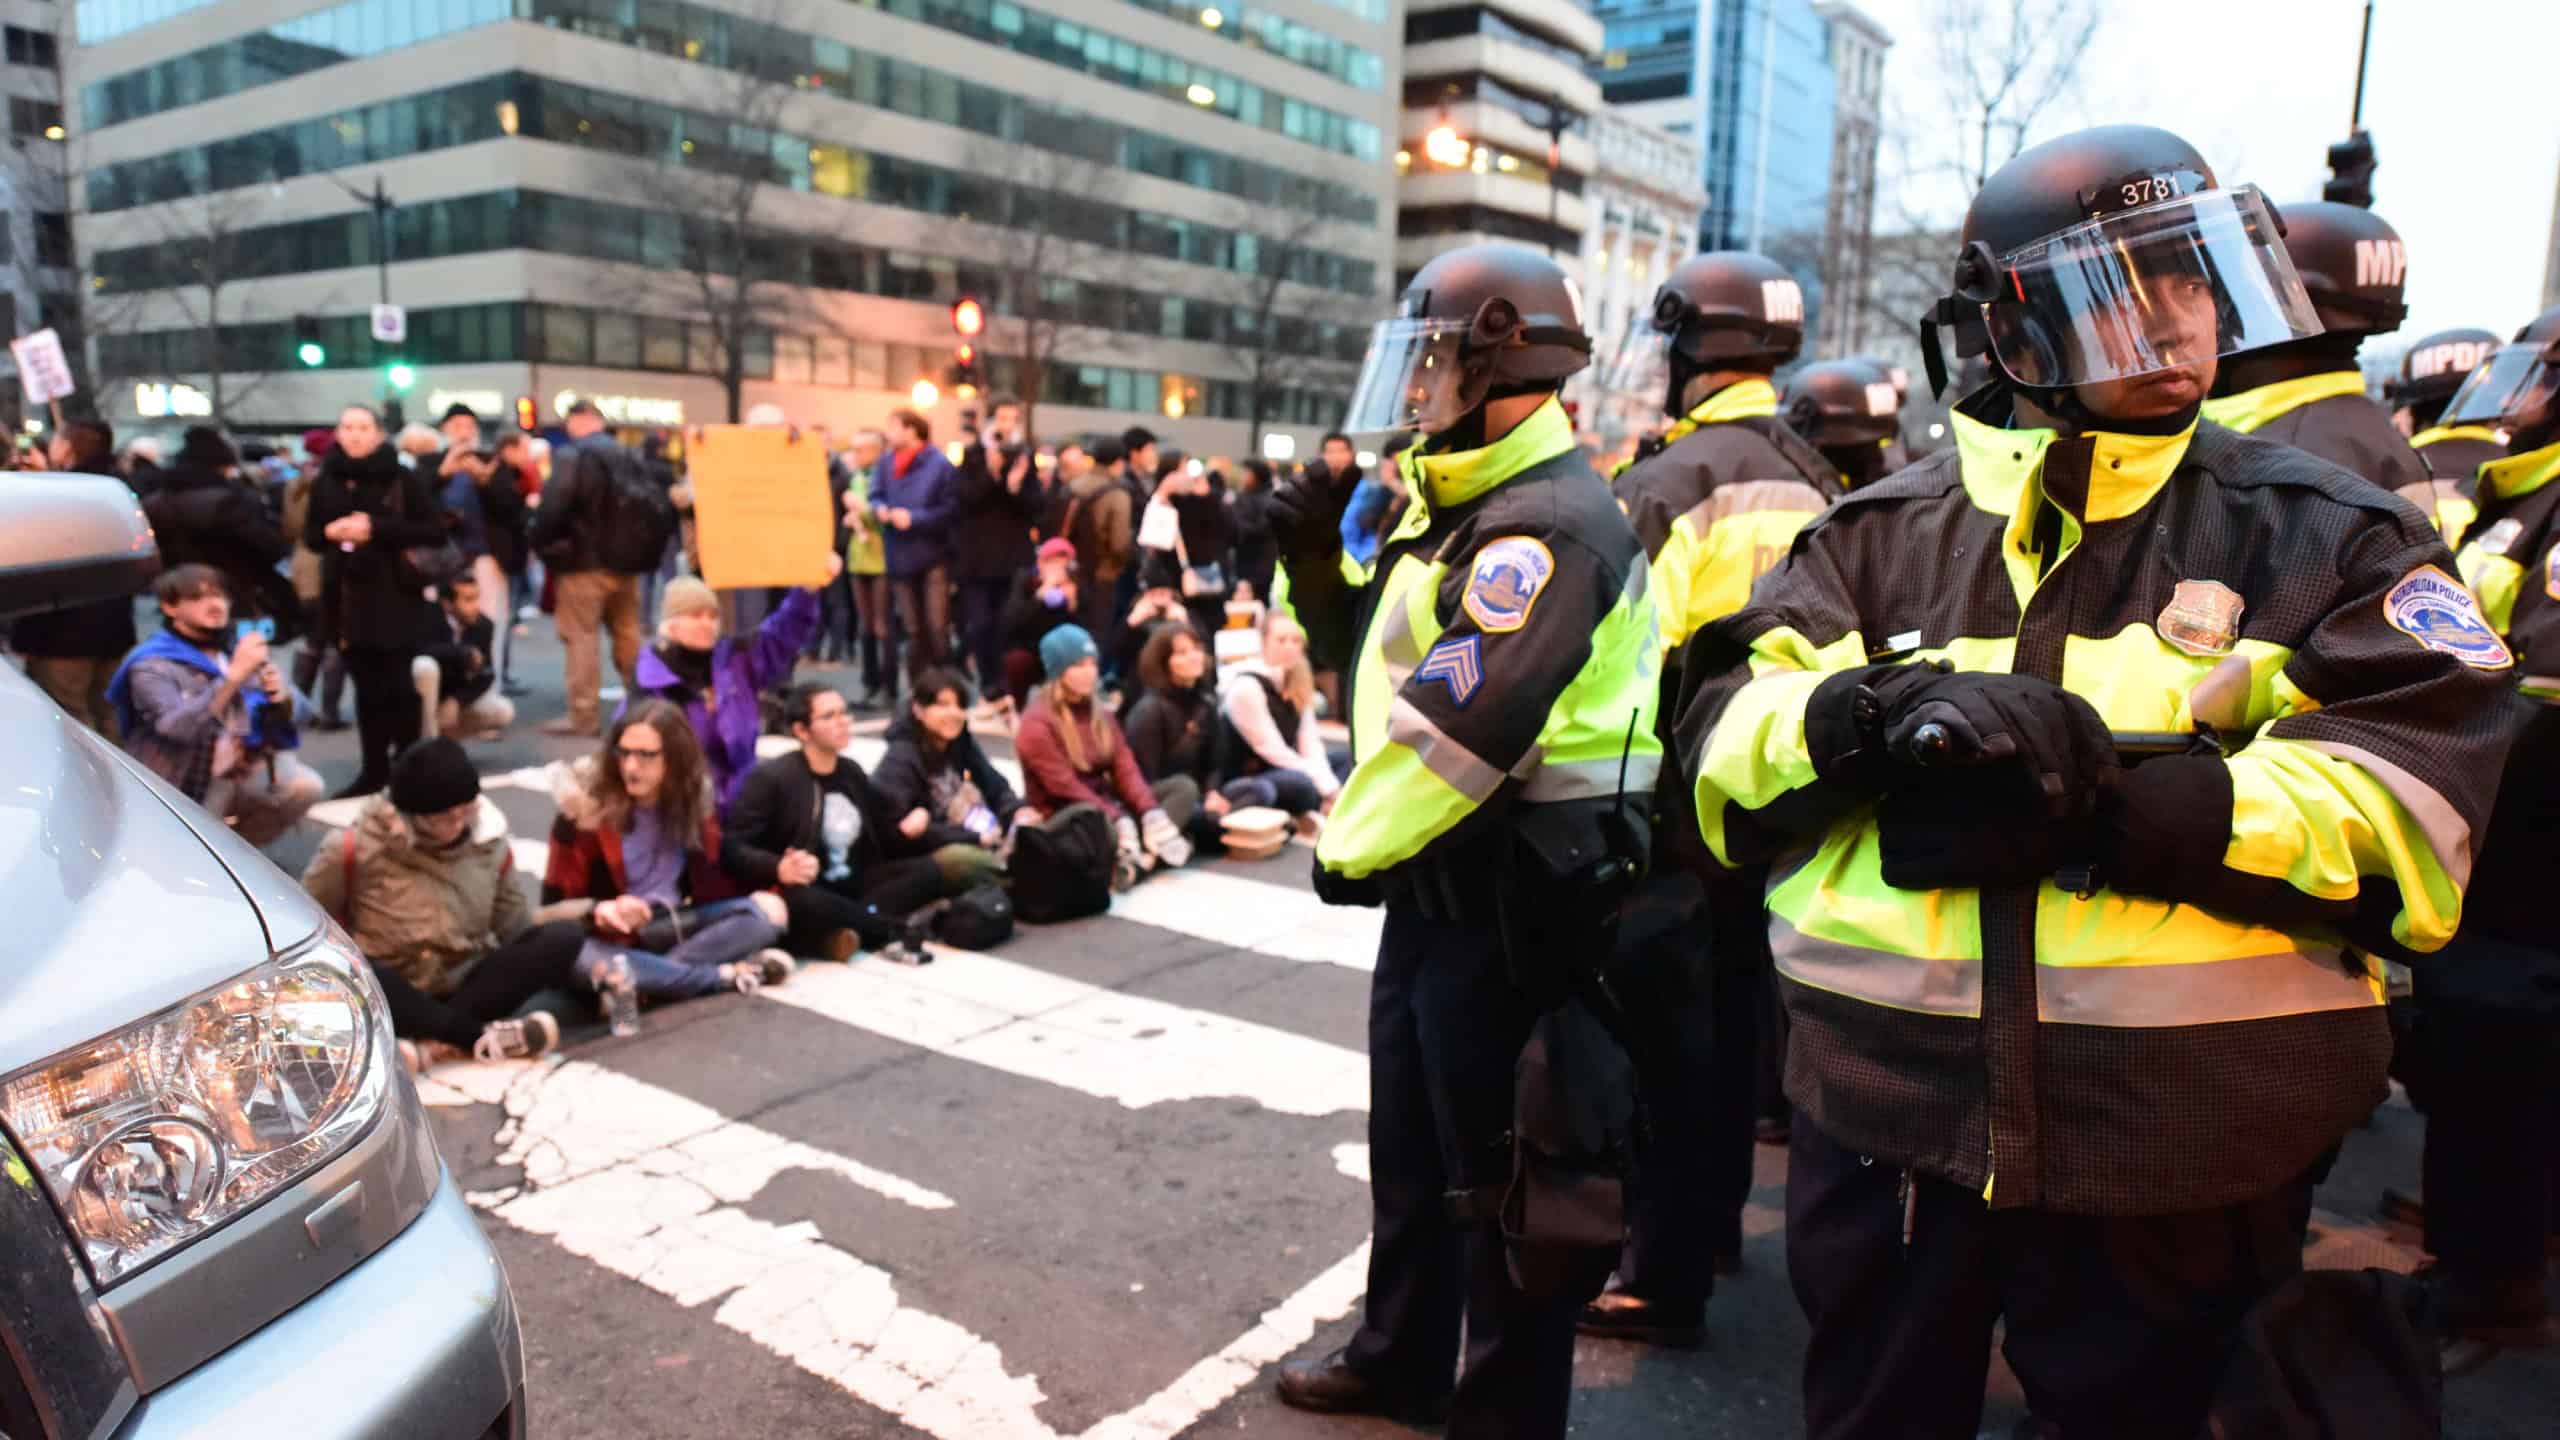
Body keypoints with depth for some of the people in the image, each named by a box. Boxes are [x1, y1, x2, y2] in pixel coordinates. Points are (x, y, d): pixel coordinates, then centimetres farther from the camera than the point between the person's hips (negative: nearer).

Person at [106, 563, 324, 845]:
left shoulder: (238, 648, 5)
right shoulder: (152, 666, -10)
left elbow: (299, 714, 6)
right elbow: (176, 727, -29)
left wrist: (282, 699, -19)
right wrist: (234, 675, -35)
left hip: (247, 768, 4)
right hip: (187, 788, -4)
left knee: (305, 786, -22)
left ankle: (239, 845, 4)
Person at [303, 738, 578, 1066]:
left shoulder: (491, 843, 1)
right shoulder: (359, 847, -10)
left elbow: (516, 925, 7)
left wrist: (546, 967, -7)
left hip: (466, 986, 3)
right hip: (393, 996, -3)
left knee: (564, 937, -23)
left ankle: (431, 1041, -31)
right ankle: (482, 1036, -32)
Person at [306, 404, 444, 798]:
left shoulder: (403, 478, -5)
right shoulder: (326, 481, 9)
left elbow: (435, 531, -9)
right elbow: (310, 534, 15)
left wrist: (377, 529, -17)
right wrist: (331, 532, -8)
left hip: (396, 597, -4)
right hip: (347, 597, 4)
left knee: (397, 687, -2)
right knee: (367, 688, 9)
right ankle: (373, 770, 16)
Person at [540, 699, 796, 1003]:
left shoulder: (695, 799, -1)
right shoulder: (586, 810, -13)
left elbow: (706, 883, 6)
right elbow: (556, 905, -8)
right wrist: (601, 913, -30)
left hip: (676, 926, 4)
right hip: (612, 936, -3)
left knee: (769, 910, -18)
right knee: (575, 956, -39)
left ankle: (640, 983, -24)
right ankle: (728, 976, -26)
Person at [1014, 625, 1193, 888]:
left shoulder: (1100, 713, 11)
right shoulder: (1037, 726, -12)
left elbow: (1125, 768, 2)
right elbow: (1066, 788, -20)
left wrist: (1150, 811, -16)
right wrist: (1118, 819, -29)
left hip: (1106, 804, 8)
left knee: (1183, 787, -10)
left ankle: (1141, 861, -32)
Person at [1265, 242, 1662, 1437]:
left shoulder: (1548, 522, -20)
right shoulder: (1459, 505, 13)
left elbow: (1458, 724, -28)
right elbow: (1376, 658, 20)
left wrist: (1349, 847, -16)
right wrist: (1319, 562, 5)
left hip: (1513, 895, -10)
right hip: (1439, 878, 10)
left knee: (1496, 1169, 4)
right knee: (1411, 1136, 23)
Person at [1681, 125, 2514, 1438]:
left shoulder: (2322, 536, 2)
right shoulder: (1883, 535, 6)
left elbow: (2412, 817, -10)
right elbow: (1725, 737, -2)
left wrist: (2109, 805, -24)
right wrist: (1864, 717, -24)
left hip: (2177, 1140, -1)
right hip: (1885, 1108, 2)